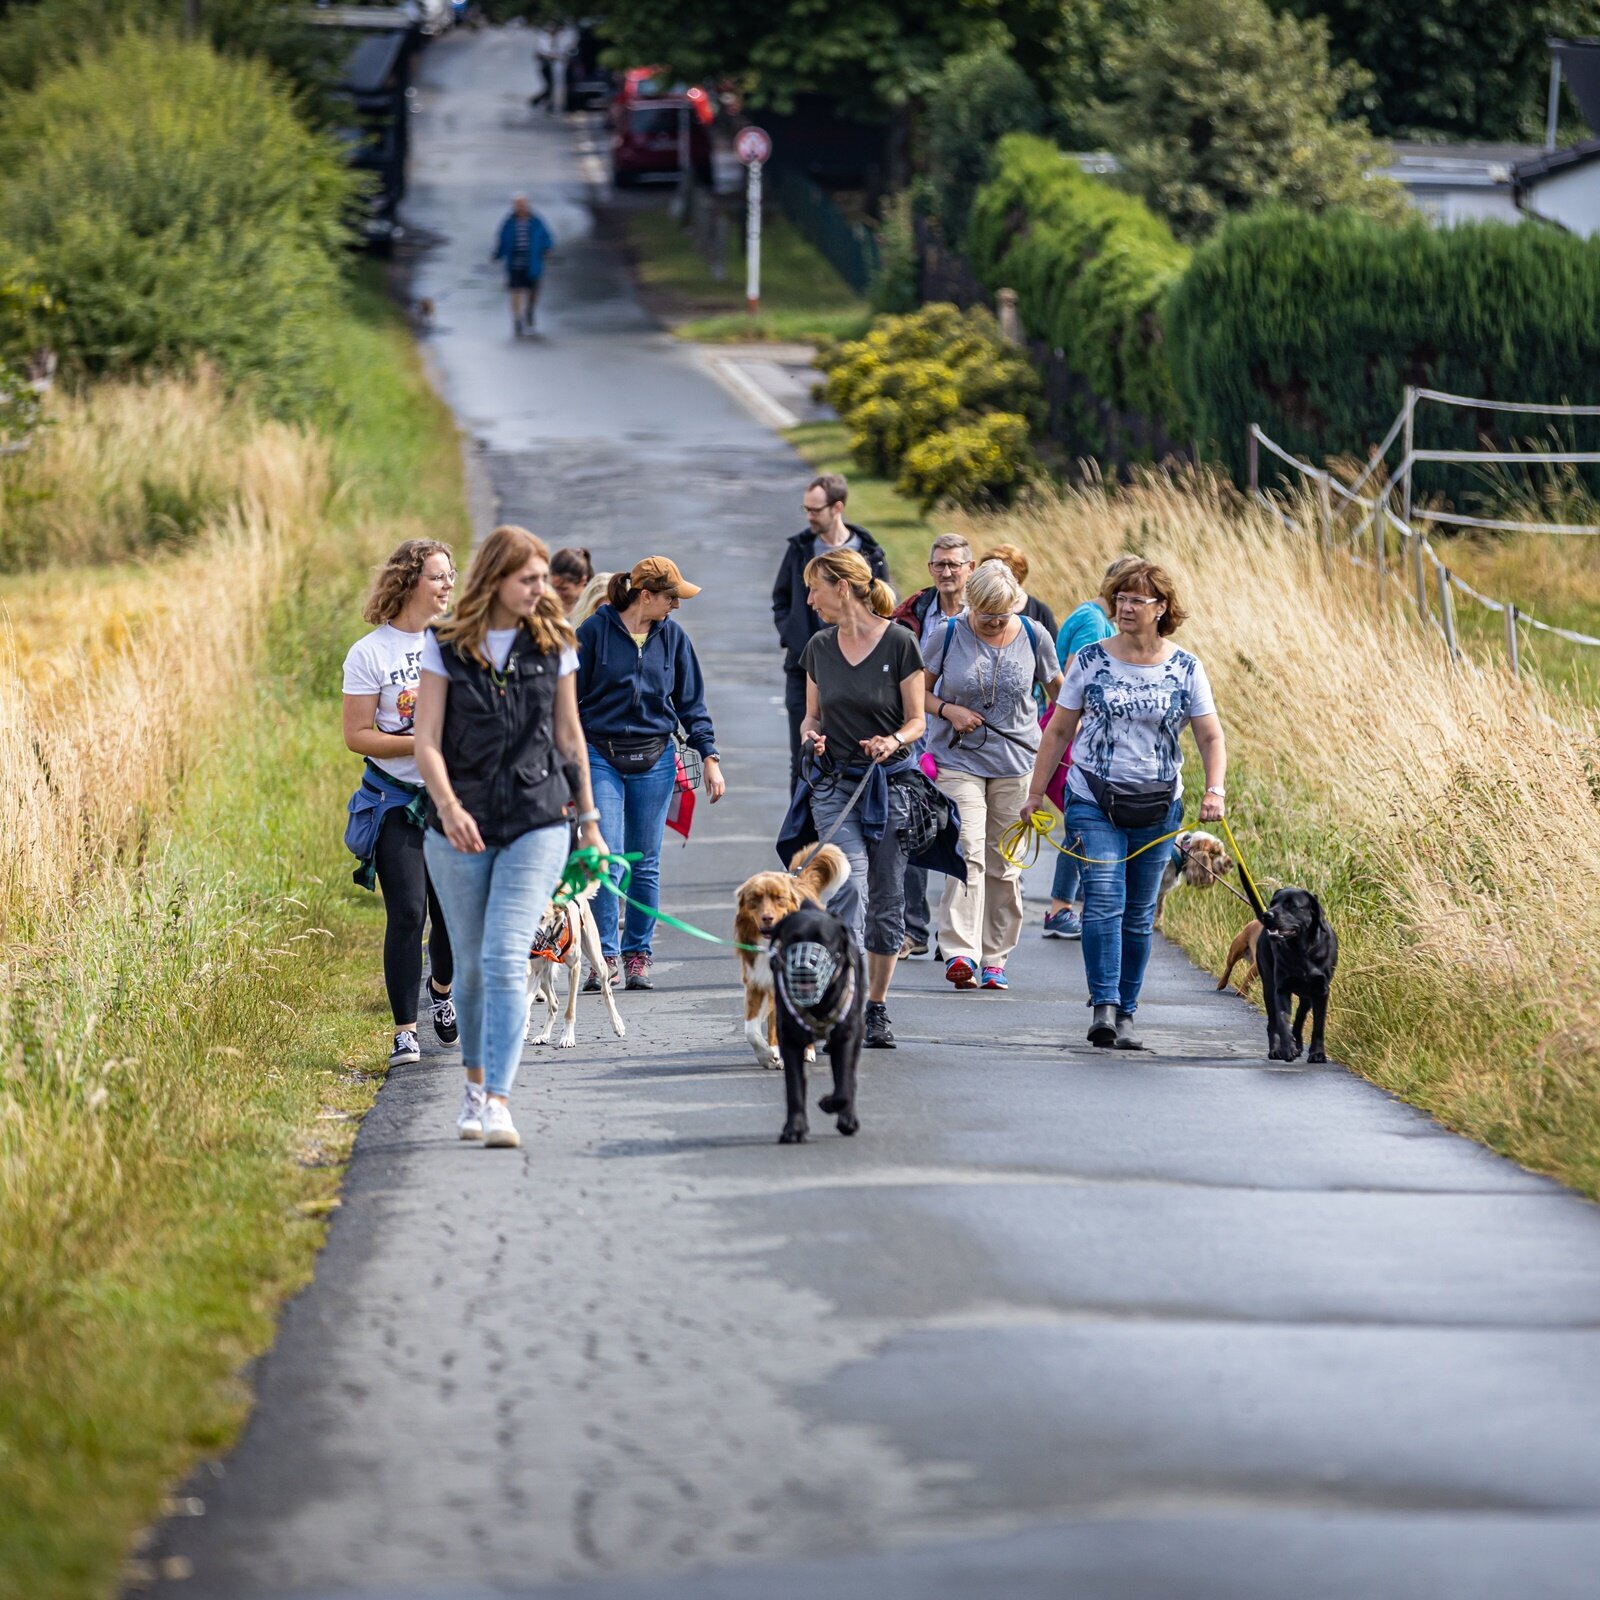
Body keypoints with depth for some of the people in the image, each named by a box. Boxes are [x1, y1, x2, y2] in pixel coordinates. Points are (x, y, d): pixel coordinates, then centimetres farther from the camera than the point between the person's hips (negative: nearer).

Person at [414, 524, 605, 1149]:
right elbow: (427, 741, -4)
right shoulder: (445, 646, 0)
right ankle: (476, 1081, 32)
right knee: (472, 965, 10)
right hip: (461, 828, 0)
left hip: (537, 822, 0)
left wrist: (588, 820, 15)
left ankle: (499, 1102, -20)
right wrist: (448, 806, -21)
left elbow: (569, 736, 12)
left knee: (507, 957, -15)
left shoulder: (553, 644, 5)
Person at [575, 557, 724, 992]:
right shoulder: (596, 630, -4)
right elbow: (570, 695, 1)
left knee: (646, 863, 5)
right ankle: (605, 956, -4)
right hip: (601, 756, -3)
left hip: (654, 760, 3)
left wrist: (709, 757, 4)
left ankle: (638, 957, 14)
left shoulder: (672, 637, 5)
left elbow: (691, 703, 11)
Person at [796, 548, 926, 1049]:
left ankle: (876, 1008, 18)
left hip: (890, 782, -2)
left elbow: (917, 721, 0)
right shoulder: (820, 648, 7)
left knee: (886, 904, 5)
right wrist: (810, 734, -5)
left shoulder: (898, 643, -5)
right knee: (850, 889, -16)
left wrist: (894, 741, -20)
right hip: (836, 783, 2)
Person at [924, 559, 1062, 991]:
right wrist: (948, 711, -13)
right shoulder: (948, 635, -3)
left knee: (1005, 865, 4)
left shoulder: (1033, 636, 0)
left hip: (1016, 764, 2)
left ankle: (994, 958, 13)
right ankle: (960, 954, -23)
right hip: (959, 760, -2)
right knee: (967, 854, -16)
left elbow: (1058, 693, 13)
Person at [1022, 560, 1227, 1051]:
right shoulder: (1090, 660, 0)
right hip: (1094, 802, -1)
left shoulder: (1185, 669, 1)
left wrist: (1214, 791, -13)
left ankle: (1126, 1013, 14)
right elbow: (1059, 731, 6)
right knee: (1103, 903, -16)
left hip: (1157, 806, 1)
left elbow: (1211, 738, 3)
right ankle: (1104, 1007, -21)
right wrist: (1035, 793, 4)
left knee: (1139, 915, 6)